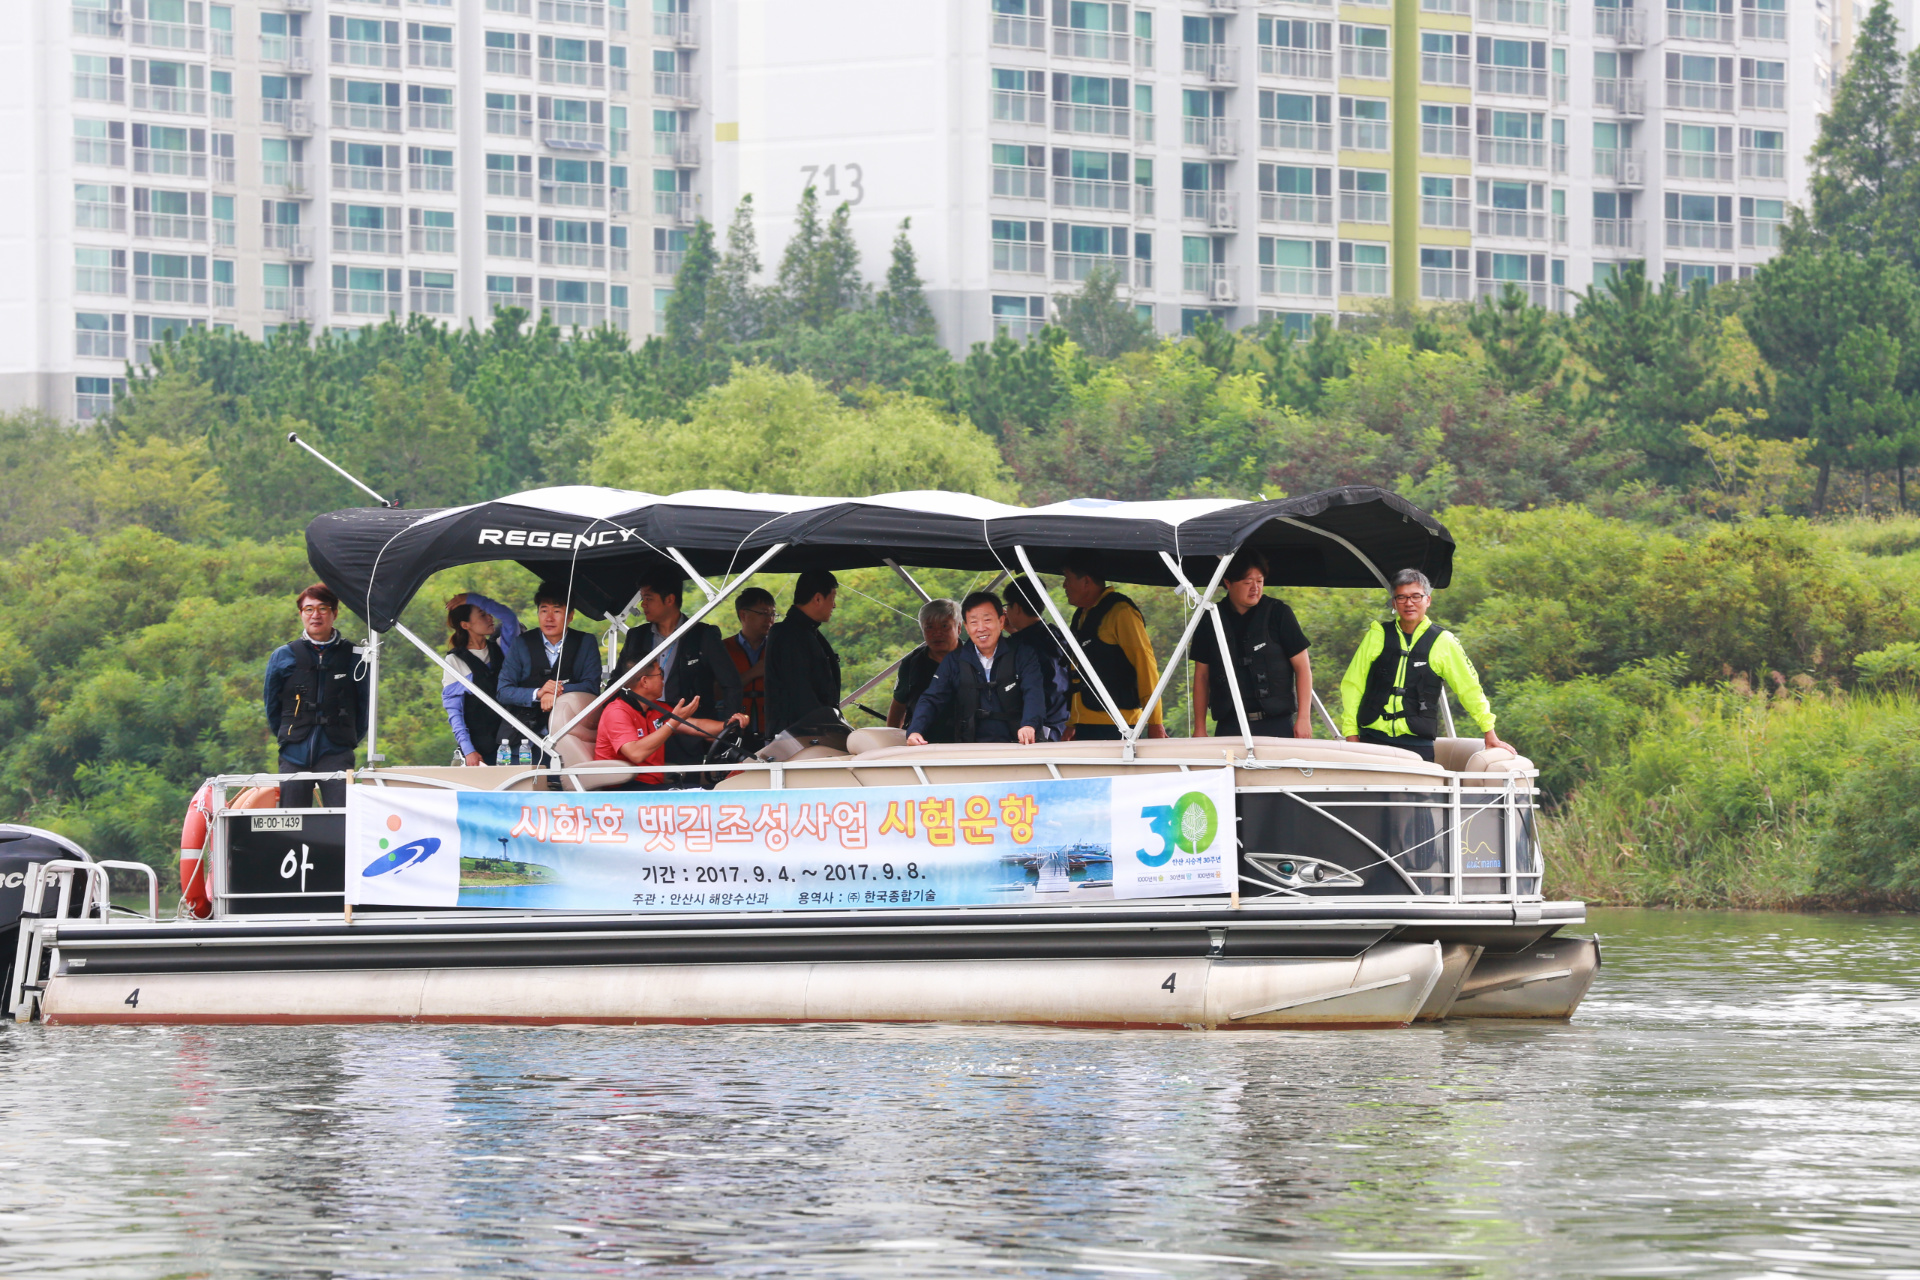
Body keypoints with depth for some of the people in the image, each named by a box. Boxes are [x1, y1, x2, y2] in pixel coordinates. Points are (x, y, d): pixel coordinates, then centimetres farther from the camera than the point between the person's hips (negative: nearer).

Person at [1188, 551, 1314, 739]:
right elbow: (1201, 676, 13)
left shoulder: (1278, 613, 4)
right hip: (1230, 725, 1)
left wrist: (1303, 718, -4)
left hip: (1276, 725, -1)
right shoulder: (1210, 621, 8)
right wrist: (1199, 728, 8)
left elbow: (1302, 667, 4)